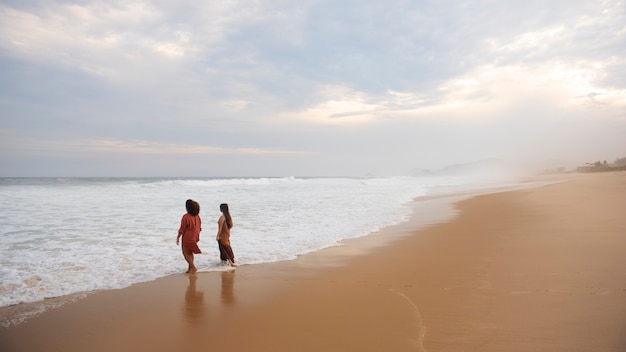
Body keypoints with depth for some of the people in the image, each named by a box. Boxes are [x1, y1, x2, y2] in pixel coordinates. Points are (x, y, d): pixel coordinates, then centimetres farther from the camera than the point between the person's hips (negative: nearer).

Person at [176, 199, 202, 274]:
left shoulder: (186, 217, -19)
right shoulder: (197, 216, 1)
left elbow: (182, 229, -14)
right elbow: (199, 228, 9)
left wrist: (178, 237, -3)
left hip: (187, 238, -7)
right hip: (195, 238, 7)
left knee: (185, 253, 5)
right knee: (190, 253, 18)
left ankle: (193, 267, -3)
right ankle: (190, 268, 21)